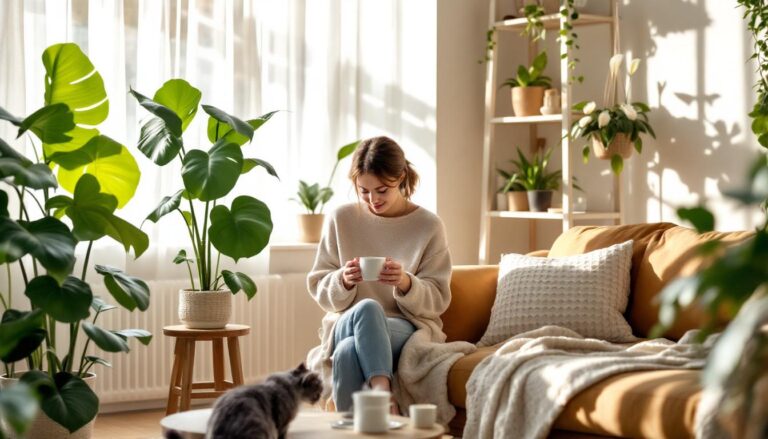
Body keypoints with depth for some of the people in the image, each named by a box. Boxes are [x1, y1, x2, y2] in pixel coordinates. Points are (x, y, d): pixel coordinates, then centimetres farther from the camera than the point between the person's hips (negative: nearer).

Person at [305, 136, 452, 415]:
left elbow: (437, 300, 1)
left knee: (350, 349, -37)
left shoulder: (428, 226, 2)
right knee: (366, 307, -37)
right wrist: (343, 281, -15)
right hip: (345, 324, 2)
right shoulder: (341, 219, 5)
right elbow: (318, 289, 8)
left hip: (407, 327, -1)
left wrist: (406, 283, -20)